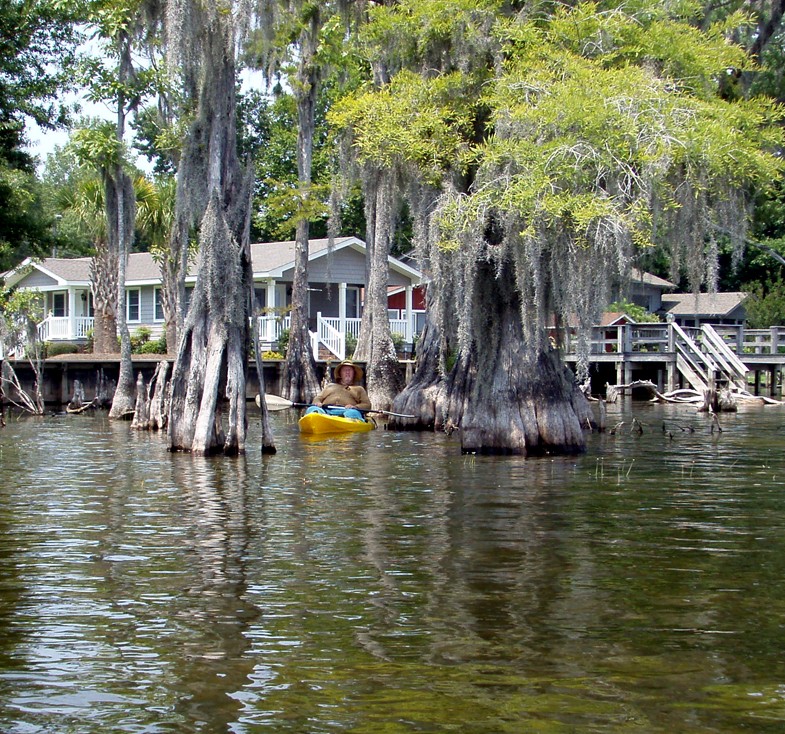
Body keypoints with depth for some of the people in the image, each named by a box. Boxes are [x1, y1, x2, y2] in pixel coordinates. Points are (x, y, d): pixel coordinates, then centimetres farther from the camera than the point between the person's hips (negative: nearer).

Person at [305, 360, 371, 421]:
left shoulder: (359, 389, 33)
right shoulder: (330, 386, 40)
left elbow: (367, 405, 19)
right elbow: (317, 399, 31)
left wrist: (355, 407, -5)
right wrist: (318, 403, 3)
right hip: (326, 410, 1)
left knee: (352, 413, -39)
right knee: (312, 409, -33)